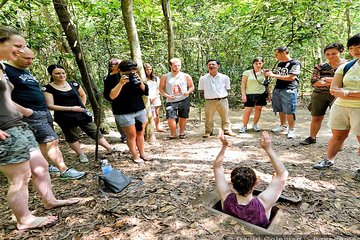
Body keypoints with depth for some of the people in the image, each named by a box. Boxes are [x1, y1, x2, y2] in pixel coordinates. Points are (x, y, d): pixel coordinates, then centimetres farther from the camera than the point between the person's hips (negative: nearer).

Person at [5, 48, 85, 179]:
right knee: (52, 141, -12)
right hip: (31, 115, -9)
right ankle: (65, 170, -6)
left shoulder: (26, 71, 18)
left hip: (44, 112, 9)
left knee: (44, 142, 13)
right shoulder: (5, 71, -10)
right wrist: (22, 110, -21)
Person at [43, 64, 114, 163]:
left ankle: (110, 148, 14)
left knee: (95, 132, 6)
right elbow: (50, 106, -14)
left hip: (82, 114, 3)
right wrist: (71, 108, -18)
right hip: (65, 118, -2)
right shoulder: (48, 88, -8)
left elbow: (83, 95, 21)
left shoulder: (74, 84, 3)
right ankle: (81, 155, 28)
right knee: (72, 137, 11)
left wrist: (83, 106, 6)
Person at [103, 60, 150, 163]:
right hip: (124, 113, -5)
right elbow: (110, 96, -21)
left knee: (140, 133, 12)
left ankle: (142, 154, 25)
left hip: (140, 110, 5)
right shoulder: (112, 79, -8)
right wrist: (121, 83, -29)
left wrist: (140, 82, -15)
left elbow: (146, 92, 3)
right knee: (131, 134, 1)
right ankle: (135, 156, 17)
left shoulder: (135, 77, 6)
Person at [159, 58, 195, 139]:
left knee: (183, 117, 8)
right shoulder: (165, 77, 2)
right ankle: (173, 134, 12)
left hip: (184, 100, 1)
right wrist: (167, 95, -11)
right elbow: (161, 88, 6)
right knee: (170, 118, -10)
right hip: (171, 101, -1)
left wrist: (188, 92, -10)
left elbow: (192, 86, 11)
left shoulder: (186, 76, 3)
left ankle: (182, 132, 30)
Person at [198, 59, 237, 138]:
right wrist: (209, 94, 4)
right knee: (209, 118, 6)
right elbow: (201, 90, 11)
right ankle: (208, 131, 21)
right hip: (209, 101, 0)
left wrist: (221, 94, 3)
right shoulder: (203, 78, 2)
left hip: (222, 100, 1)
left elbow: (227, 88, 12)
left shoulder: (225, 77, 1)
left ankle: (227, 130, 25)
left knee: (225, 117, 10)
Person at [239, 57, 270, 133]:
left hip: (262, 94, 3)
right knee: (247, 111, -5)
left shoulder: (264, 73, 6)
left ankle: (255, 125, 25)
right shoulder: (247, 73, -2)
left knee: (258, 110, 9)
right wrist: (243, 95, -9)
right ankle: (244, 126, 10)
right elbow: (243, 84, -2)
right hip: (250, 94, -3)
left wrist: (269, 94, 12)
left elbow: (266, 84, 14)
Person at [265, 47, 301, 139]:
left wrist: (273, 75, -14)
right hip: (277, 89, 7)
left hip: (289, 90, -7)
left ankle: (291, 129, 2)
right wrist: (269, 73, 7)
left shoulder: (295, 63, -4)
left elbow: (291, 77, -14)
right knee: (280, 110, 10)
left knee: (289, 111, -7)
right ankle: (283, 126, 24)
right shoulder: (280, 64, 19)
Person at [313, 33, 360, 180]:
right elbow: (334, 89, 2)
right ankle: (329, 160, 25)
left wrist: (347, 93, -15)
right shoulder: (346, 67, 9)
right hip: (340, 106, 4)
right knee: (338, 135, 12)